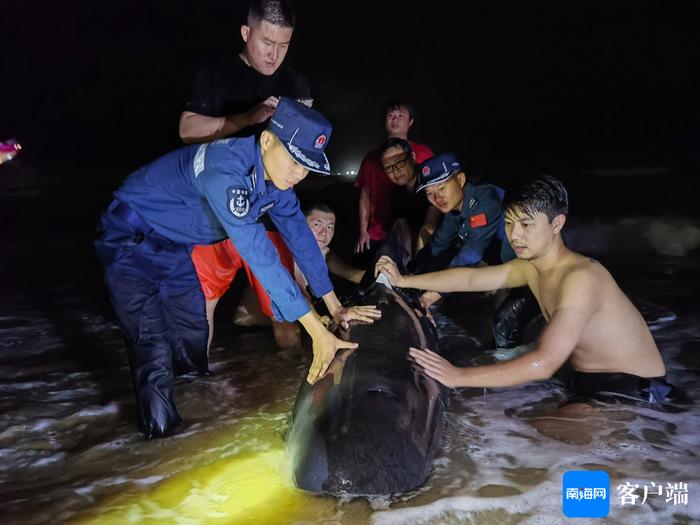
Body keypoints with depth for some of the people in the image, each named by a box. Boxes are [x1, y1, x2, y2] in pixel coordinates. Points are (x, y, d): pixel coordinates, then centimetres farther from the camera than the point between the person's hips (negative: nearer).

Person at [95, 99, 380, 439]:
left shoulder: (276, 174, -10)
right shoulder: (225, 168, -36)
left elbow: (299, 236, -5)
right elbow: (257, 251, -43)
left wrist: (335, 307, -7)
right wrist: (317, 331, -44)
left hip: (175, 248, 8)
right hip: (130, 241, -8)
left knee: (193, 344, 11)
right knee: (156, 354, -13)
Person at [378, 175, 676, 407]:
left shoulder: (580, 277, -29)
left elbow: (544, 364, -37)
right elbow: (469, 278, 9)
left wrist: (459, 376, -37)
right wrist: (404, 281, 7)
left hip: (634, 391, -8)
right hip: (588, 381, 8)